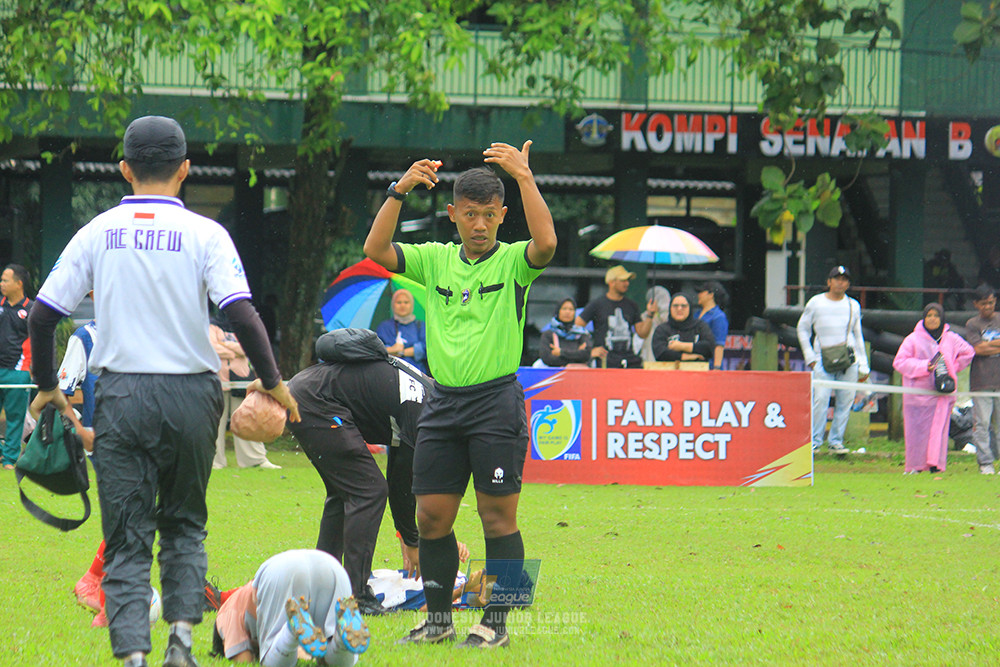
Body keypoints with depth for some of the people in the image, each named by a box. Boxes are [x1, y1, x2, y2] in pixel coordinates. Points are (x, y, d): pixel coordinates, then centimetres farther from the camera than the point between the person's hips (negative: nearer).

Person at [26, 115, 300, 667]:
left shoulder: (97, 232, 4)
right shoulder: (203, 233, -2)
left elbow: (43, 316, 3)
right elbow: (242, 316, -12)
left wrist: (47, 387, 16)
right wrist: (273, 383, -1)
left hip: (119, 394, 0)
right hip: (189, 394, 0)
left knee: (126, 537, 2)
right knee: (184, 523, 17)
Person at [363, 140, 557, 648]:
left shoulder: (513, 262, -1)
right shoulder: (435, 260, 10)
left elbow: (545, 244, -22)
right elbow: (376, 250, 0)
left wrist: (524, 177, -24)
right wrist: (399, 191, -10)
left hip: (496, 402, -4)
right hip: (442, 402, 4)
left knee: (497, 515, -2)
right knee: (431, 516, 5)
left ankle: (496, 623, 5)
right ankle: (437, 619, 16)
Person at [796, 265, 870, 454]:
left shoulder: (853, 306, 13)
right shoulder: (815, 303, 5)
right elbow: (802, 329, 11)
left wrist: (863, 366, 14)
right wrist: (809, 357, 3)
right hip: (822, 360, -3)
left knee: (845, 401, -2)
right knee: (820, 399, -12)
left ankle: (836, 442, 5)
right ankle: (814, 441, -5)